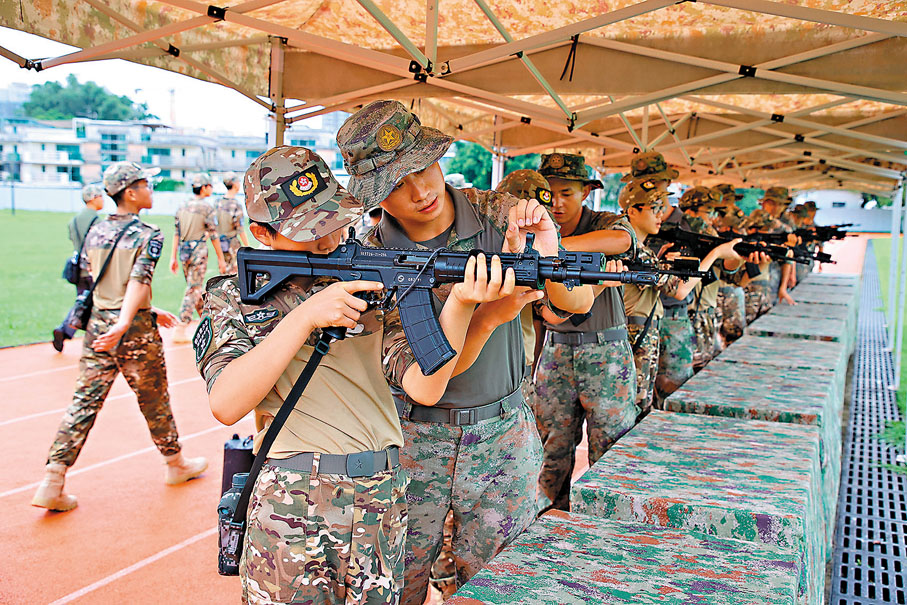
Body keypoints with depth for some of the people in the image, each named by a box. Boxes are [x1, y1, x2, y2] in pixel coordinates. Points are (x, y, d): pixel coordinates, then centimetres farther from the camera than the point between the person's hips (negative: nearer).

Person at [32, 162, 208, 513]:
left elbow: (94, 283, 15)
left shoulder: (95, 232, 9)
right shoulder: (147, 235, -10)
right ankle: (175, 464, 31)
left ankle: (52, 482, 1)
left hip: (97, 323, 5)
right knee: (154, 401, 11)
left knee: (84, 402, 5)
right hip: (135, 329, -5)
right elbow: (138, 283, -23)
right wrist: (123, 327, -32)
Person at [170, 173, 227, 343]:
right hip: (199, 252, -7)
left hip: (183, 252, 7)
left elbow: (176, 233, 9)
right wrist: (221, 259, -3)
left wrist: (173, 257, 13)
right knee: (193, 290, -3)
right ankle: (180, 331, -7)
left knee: (196, 288, 18)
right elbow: (214, 235, -9)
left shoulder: (182, 206, 9)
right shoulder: (207, 207, -9)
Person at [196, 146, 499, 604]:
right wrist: (305, 316, -21)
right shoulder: (234, 296, 1)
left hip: (382, 500, 2)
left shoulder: (376, 280, 4)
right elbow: (225, 405, -15)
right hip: (288, 505, -2)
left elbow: (424, 388, -8)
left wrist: (460, 304, -24)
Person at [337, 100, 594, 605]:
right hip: (413, 443, -1)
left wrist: (549, 257, -29)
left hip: (503, 437, 1)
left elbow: (580, 303, -7)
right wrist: (492, 313, -37)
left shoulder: (502, 214, -8)